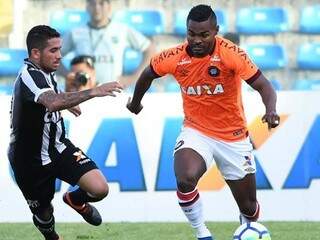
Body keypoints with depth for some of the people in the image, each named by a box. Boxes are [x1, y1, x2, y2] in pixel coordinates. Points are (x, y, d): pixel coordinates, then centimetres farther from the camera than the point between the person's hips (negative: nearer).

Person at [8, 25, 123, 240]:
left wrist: (66, 103, 42)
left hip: (58, 147, 7)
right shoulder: (29, 76, -27)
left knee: (99, 189, -14)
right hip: (31, 160, -7)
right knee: (44, 214, 10)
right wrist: (93, 92, -52)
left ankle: (76, 200, 21)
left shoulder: (42, 72, 2)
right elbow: (53, 103, -49)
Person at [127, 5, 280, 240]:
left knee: (249, 207, 10)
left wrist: (271, 110, -45)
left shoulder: (231, 53, -21)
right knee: (185, 179, -32)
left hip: (233, 136, 0)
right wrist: (136, 102, 23)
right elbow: (148, 75, 8)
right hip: (196, 131, 0)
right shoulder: (174, 58, -13)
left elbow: (263, 86, -25)